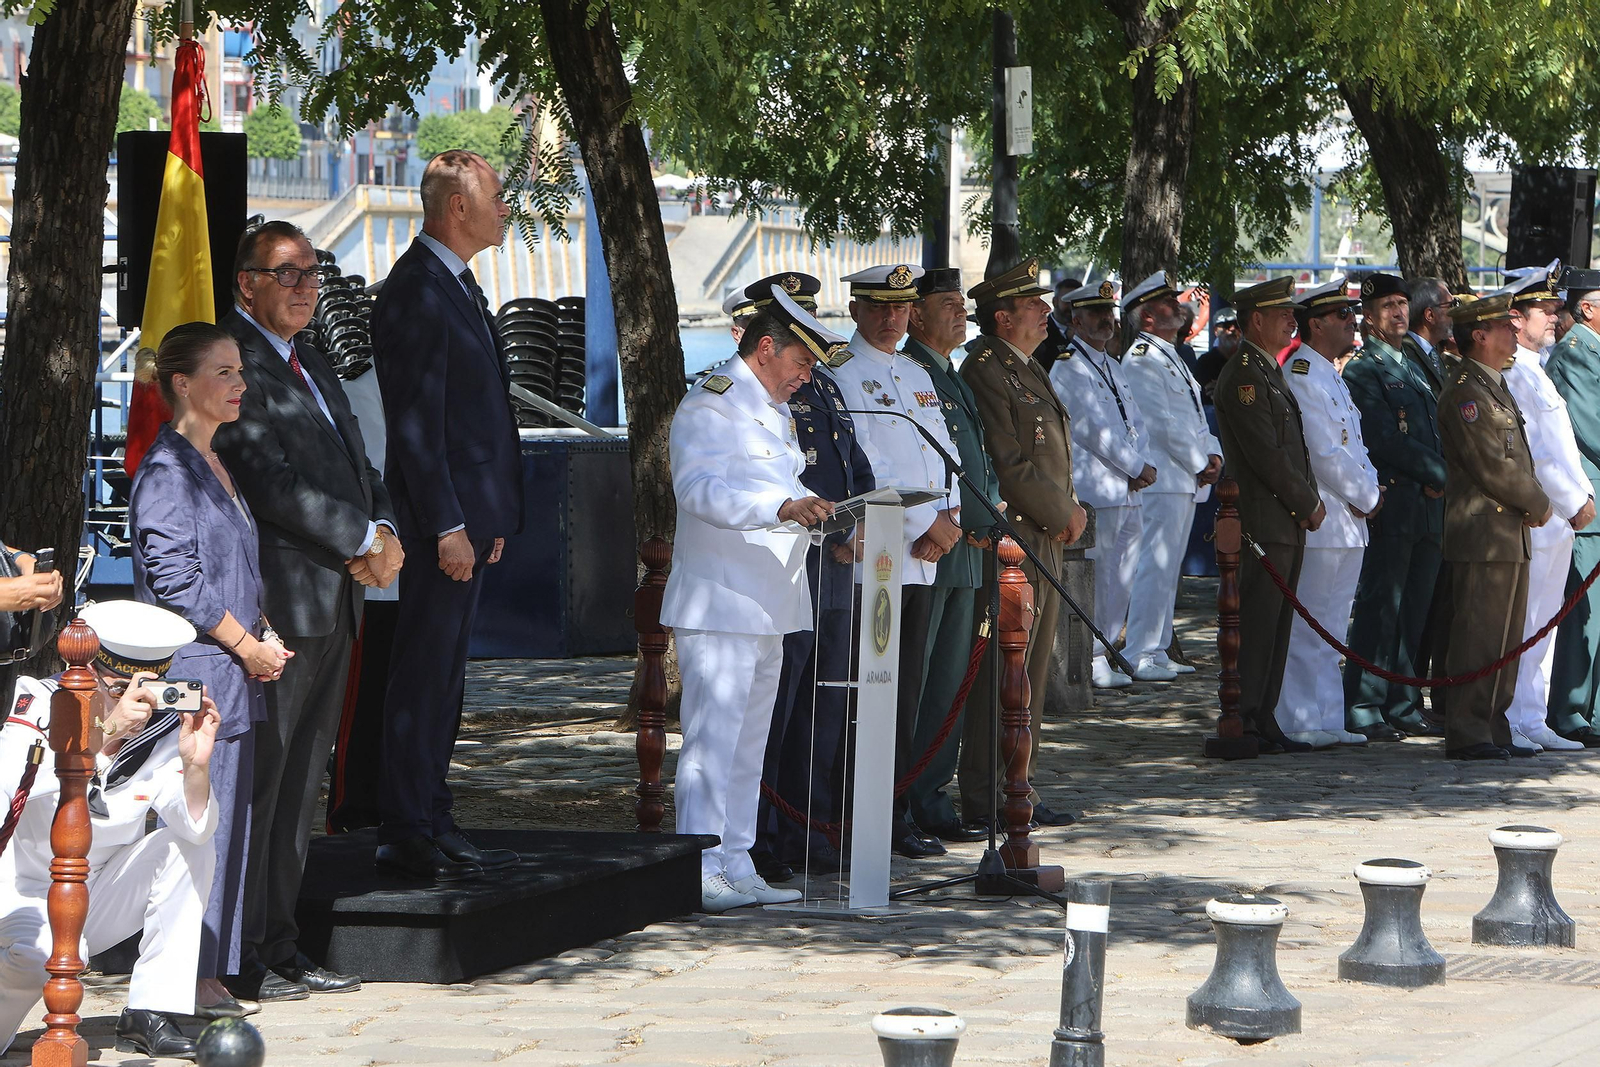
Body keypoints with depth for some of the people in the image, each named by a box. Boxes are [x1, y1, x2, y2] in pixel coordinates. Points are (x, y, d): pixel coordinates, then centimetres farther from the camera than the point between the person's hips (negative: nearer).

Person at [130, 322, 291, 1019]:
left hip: (232, 677, 10)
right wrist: (246, 644, -13)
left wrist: (263, 632, 9)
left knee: (226, 826, 9)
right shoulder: (167, 470, -12)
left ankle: (205, 979, 14)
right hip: (193, 677, -9)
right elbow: (173, 577, -18)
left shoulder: (213, 466, 18)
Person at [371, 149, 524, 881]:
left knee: (443, 674, 13)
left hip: (470, 512, 10)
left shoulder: (457, 285, 17)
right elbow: (414, 421, -19)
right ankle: (407, 837, -4)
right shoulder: (416, 291, -15)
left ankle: (431, 824, 19)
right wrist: (447, 525, -21)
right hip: (442, 516, -10)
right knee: (425, 675, -7)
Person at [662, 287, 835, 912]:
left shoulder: (775, 413, 21)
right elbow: (701, 487, -26)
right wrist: (782, 507, -37)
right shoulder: (709, 408, -11)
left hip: (769, 606, 10)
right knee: (713, 737, -11)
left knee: (748, 742, 11)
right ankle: (700, 873, -11)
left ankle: (737, 869, 14)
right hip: (720, 603, -10)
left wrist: (828, 520, 12)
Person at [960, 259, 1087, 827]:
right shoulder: (984, 370, -13)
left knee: (1032, 671, 13)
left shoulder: (1030, 370, 18)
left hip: (1046, 541, 10)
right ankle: (984, 800, -4)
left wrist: (1071, 508, 6)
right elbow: (1008, 466, -19)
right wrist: (1063, 515, -10)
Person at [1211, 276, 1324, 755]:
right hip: (1264, 523, -10)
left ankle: (1263, 723, 14)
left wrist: (1310, 502, 8)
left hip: (1288, 524, 10)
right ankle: (1243, 725, -6)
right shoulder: (1243, 376, -13)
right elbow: (1265, 455, -18)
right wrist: (1309, 503, -10)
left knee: (1276, 628, 11)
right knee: (1256, 627, -8)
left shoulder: (1270, 373, 20)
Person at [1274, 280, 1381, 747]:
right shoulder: (1300, 376, -15)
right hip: (1320, 521, -10)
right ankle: (1303, 724, -4)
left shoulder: (1330, 377, 18)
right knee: (1309, 630, -7)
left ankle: (1326, 721, 18)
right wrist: (1365, 498, -10)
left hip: (1346, 524, 10)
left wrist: (1369, 490, 6)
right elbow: (1324, 453, -19)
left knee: (1329, 630, 13)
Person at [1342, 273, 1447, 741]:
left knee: (1415, 611, 8)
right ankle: (1363, 709, -3)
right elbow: (1386, 441, -15)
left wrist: (1439, 480, 2)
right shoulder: (1362, 371, -7)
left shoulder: (1414, 368, 21)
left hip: (1429, 507, 8)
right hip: (1391, 505, -8)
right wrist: (1441, 474, -11)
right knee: (1379, 610, -7)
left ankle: (1404, 707, 13)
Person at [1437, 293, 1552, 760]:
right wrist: (1539, 505, -7)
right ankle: (1467, 734, -4)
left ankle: (1493, 729, 18)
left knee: (1505, 639, 13)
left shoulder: (1496, 387, 18)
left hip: (1510, 533, 10)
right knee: (1480, 637, -8)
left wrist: (1535, 501, 2)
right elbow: (1491, 467, -19)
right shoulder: (1465, 392, -15)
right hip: (1483, 533, -10)